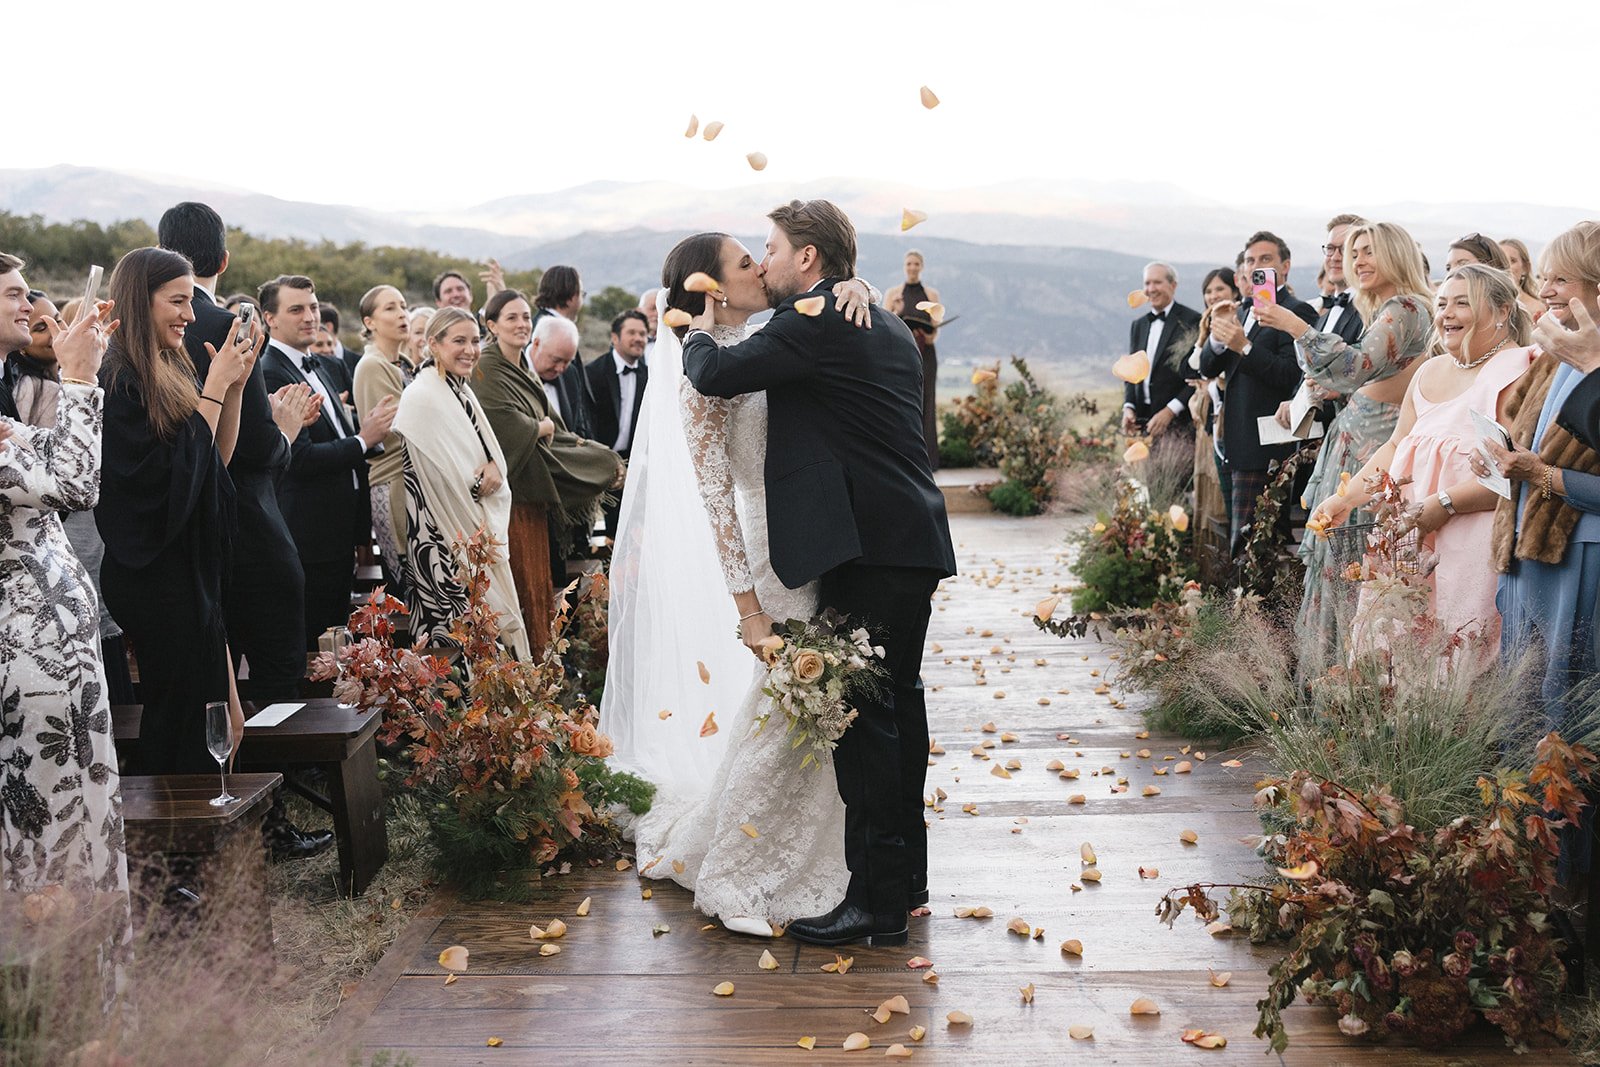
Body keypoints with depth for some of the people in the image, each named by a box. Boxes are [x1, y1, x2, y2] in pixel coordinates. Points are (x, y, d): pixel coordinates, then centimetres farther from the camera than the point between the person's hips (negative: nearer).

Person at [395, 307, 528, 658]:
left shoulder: (462, 391, 12)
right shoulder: (422, 396, -14)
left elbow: (492, 453, 16)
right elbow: (437, 477, -16)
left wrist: (493, 468, -6)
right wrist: (479, 483, -4)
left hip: (480, 533, 8)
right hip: (444, 541, -8)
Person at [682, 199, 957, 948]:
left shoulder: (816, 323, -9)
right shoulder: (886, 326, 20)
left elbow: (717, 374, -15)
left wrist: (700, 330, 6)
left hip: (865, 544, -10)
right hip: (913, 542, 10)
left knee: (862, 713, -7)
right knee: (897, 703, 17)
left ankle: (877, 900, -3)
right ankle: (905, 872, 28)